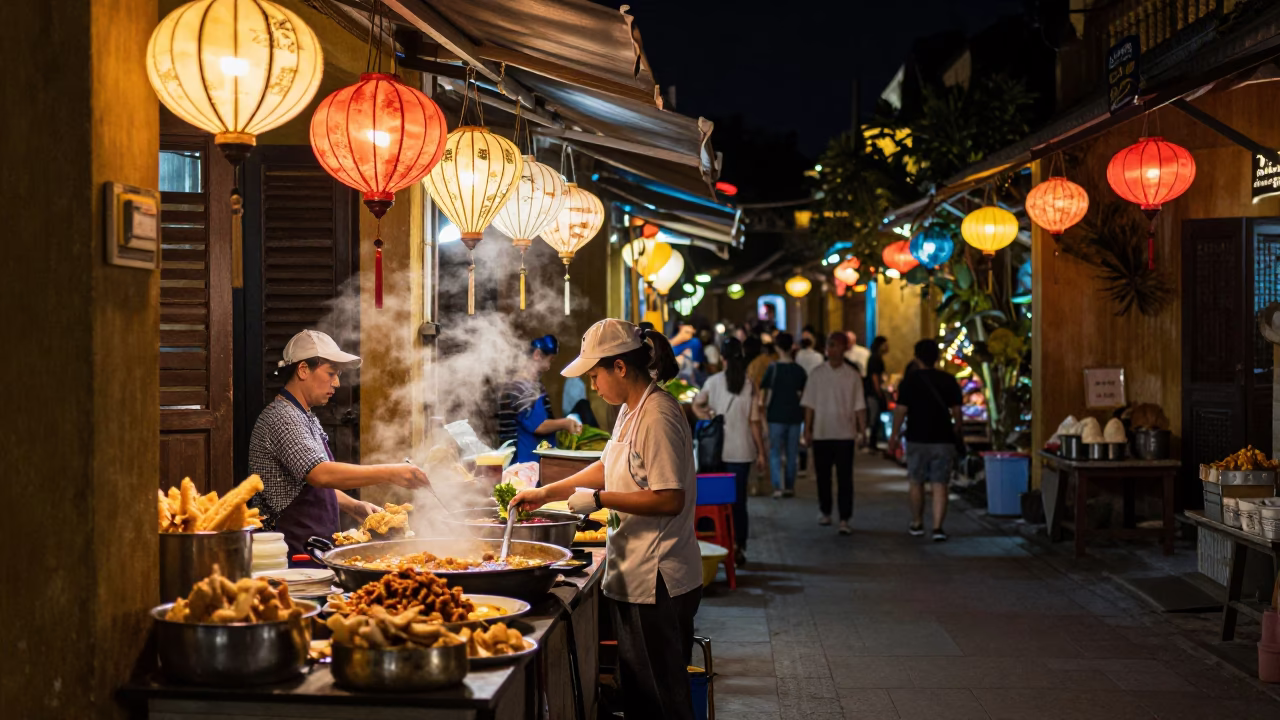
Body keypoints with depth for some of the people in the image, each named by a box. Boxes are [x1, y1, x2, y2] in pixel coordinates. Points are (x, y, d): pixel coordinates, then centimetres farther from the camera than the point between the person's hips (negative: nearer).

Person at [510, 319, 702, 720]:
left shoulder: (657, 417, -20)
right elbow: (608, 468, 22)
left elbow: (669, 499, -25)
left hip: (657, 582, -10)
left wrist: (598, 499, -19)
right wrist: (546, 493, 17)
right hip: (633, 577, 10)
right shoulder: (630, 412, 11)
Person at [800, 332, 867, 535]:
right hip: (821, 433, 1)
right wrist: (807, 430, 1)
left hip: (845, 434, -1)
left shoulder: (852, 375, 1)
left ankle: (844, 519, -2)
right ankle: (824, 511, 29)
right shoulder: (817, 373, 3)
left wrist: (862, 430, -4)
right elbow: (809, 404, 4)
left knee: (845, 478, -4)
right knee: (822, 475, 10)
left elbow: (859, 406, 2)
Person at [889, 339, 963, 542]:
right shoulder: (948, 380, 1)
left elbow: (901, 410, -8)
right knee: (939, 485, 1)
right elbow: (956, 409, 5)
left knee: (917, 483, 14)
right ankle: (938, 527, -8)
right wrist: (956, 427, 23)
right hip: (943, 439, 1)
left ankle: (917, 524, 24)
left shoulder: (909, 381, -5)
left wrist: (894, 435, 2)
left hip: (917, 439, -1)